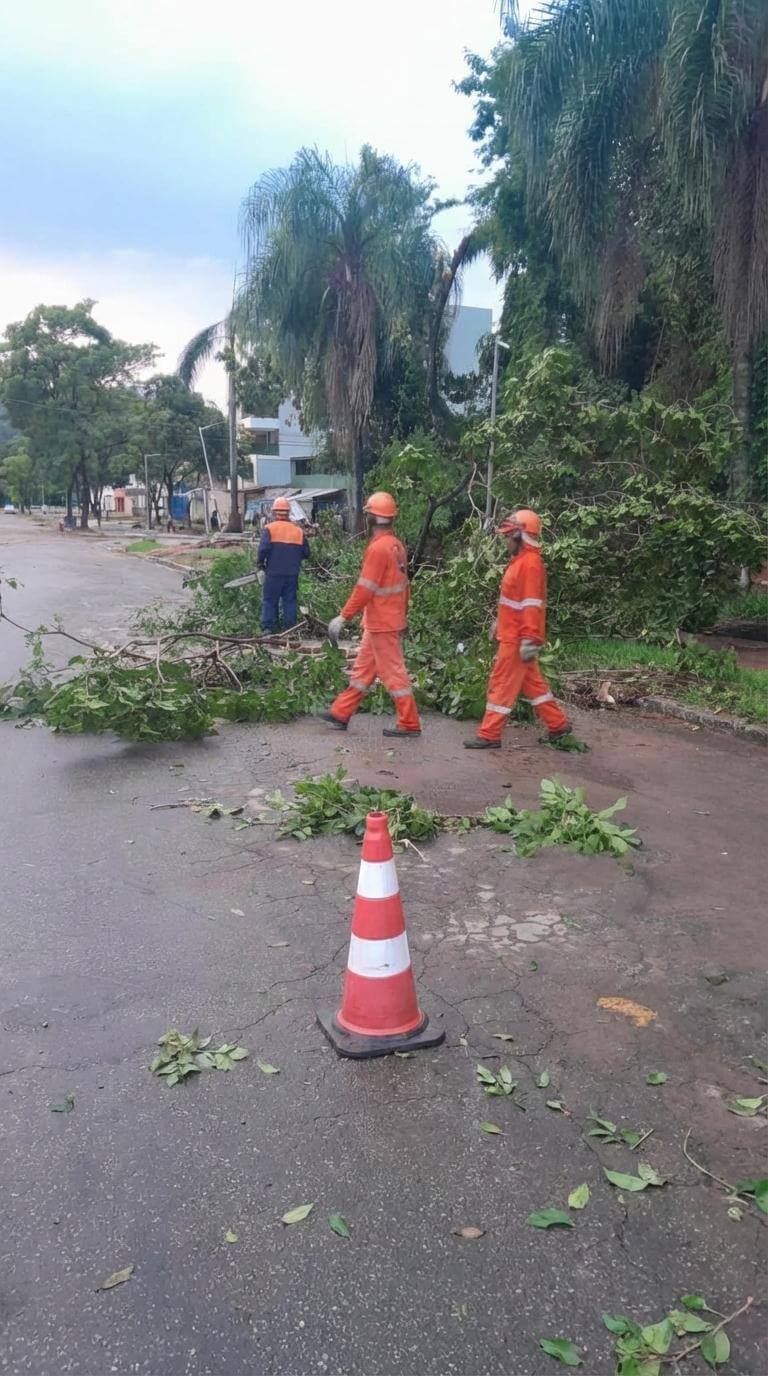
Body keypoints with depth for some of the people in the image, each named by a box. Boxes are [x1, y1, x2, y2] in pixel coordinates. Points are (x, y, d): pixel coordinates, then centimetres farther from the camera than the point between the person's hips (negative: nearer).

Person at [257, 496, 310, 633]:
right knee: (290, 601, 10)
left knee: (269, 601, 6)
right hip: (292, 574, 2)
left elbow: (263, 549, -15)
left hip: (273, 572, -2)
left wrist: (260, 565, -2)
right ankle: (289, 629, 11)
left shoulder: (269, 528, -7)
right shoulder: (298, 530, 3)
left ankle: (268, 629, 5)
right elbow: (306, 553, 5)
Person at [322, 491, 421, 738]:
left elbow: (364, 589, -22)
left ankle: (409, 724, 5)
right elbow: (404, 585, 14)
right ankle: (341, 713, 24)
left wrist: (343, 617, -19)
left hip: (381, 624, -9)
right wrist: (404, 617, 22)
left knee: (393, 672, -2)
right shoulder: (396, 545, 8)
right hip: (392, 620, 9)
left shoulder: (378, 547, -19)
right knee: (363, 669, 15)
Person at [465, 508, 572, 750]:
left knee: (501, 684, -4)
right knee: (531, 682, 16)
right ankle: (558, 724, 25)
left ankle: (489, 735, 2)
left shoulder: (530, 563, -18)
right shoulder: (520, 560, 14)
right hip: (512, 635, 10)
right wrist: (500, 623, 25)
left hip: (517, 639, -10)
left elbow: (531, 605, -23)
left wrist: (529, 639, -25)